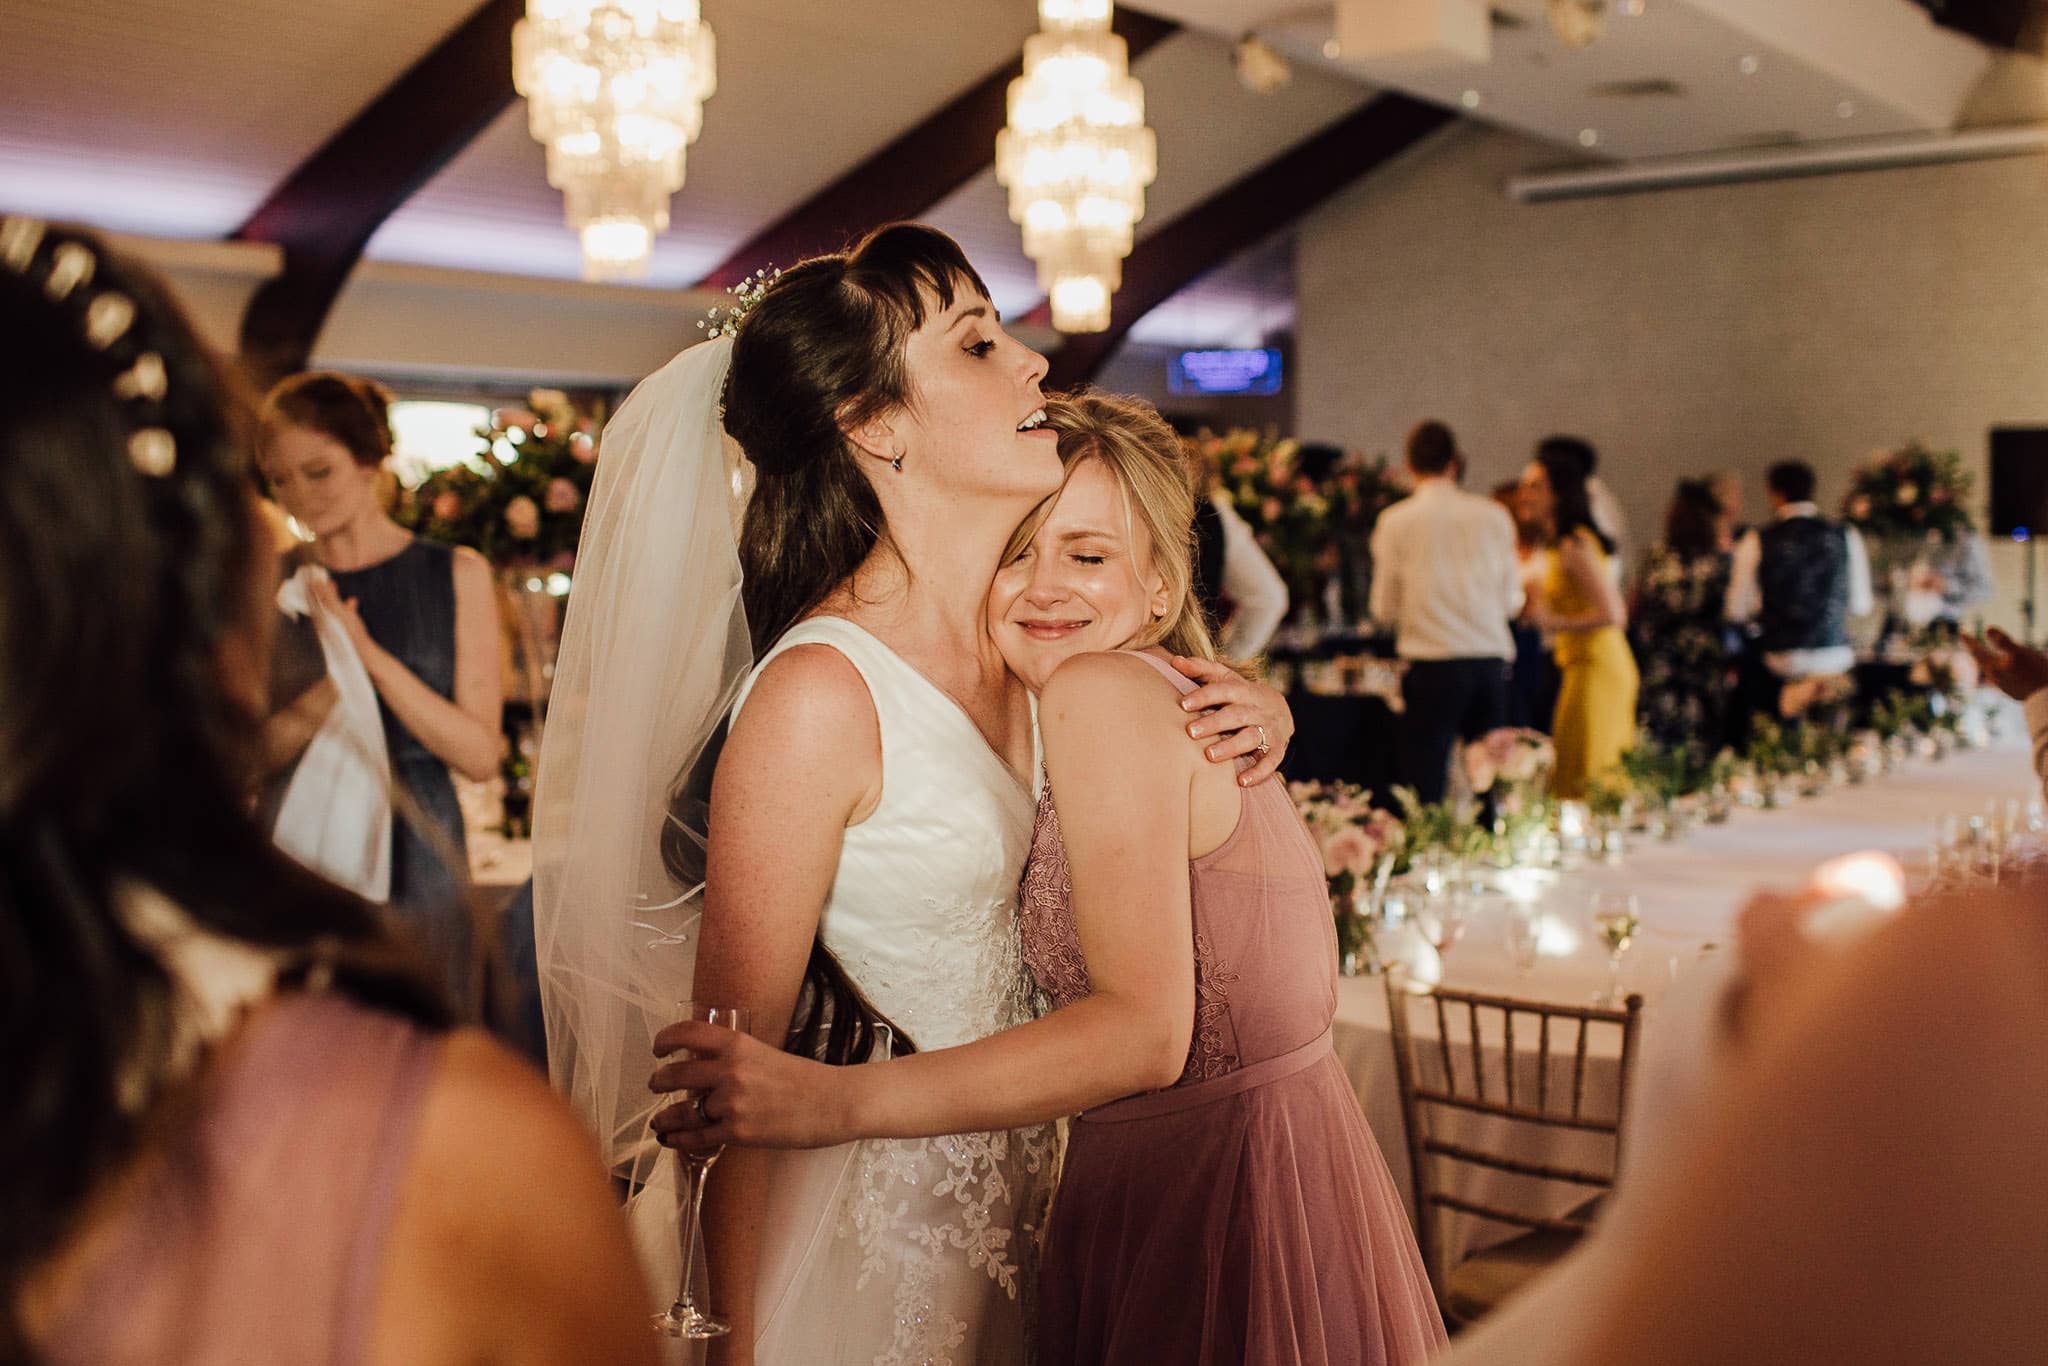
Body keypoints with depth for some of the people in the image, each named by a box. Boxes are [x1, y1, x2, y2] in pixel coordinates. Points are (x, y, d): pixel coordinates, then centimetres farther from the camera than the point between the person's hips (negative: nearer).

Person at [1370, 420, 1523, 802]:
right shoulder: (1494, 516, 4)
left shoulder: (1396, 521, -2)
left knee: (1425, 783, 2)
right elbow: (1512, 600, 11)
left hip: (1432, 664, -3)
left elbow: (1384, 608, 2)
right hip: (1491, 660, 3)